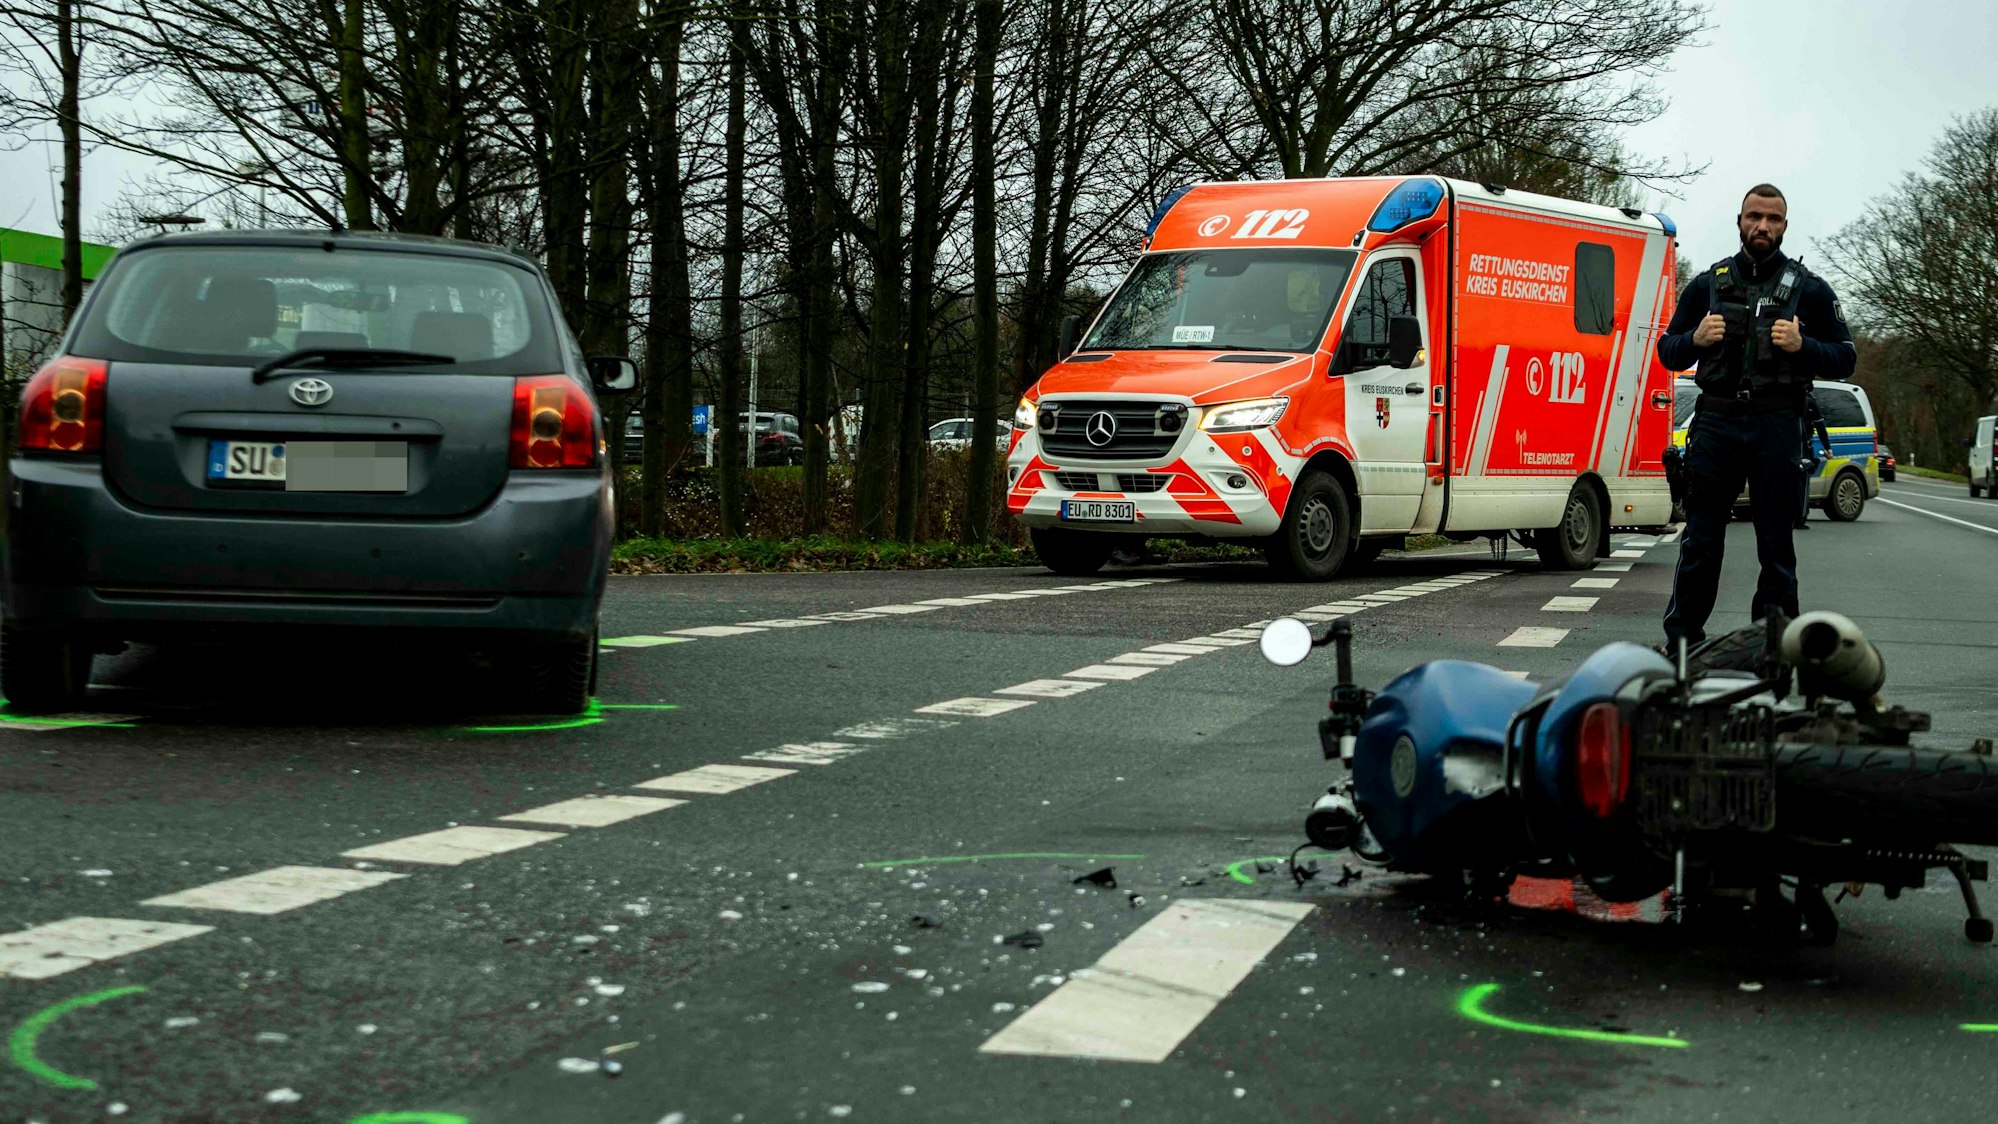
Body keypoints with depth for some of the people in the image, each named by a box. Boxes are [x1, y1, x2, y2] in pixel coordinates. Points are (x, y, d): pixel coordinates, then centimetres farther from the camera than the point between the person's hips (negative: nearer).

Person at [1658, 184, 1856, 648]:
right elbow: (1667, 350, 17)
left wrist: (1802, 346, -11)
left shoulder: (1808, 289, 9)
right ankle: (1681, 640, 5)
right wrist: (1696, 339, -5)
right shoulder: (1708, 284, 14)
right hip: (1716, 422, 1)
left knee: (1776, 543, 1)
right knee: (1700, 538, 1)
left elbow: (1845, 358, 8)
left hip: (1777, 425, -1)